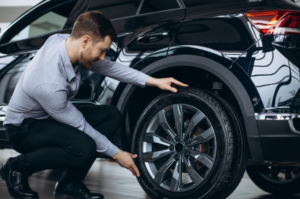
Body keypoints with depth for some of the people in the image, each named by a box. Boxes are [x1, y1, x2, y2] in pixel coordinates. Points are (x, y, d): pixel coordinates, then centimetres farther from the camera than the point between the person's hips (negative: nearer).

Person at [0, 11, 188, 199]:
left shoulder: (64, 41, -15)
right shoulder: (50, 84, -36)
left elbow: (106, 66, 0)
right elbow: (80, 126, -22)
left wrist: (152, 81, -4)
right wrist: (116, 153, -10)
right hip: (24, 128, -9)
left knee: (111, 115, -4)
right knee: (84, 148, -34)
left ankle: (69, 184, -1)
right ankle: (17, 167, -8)